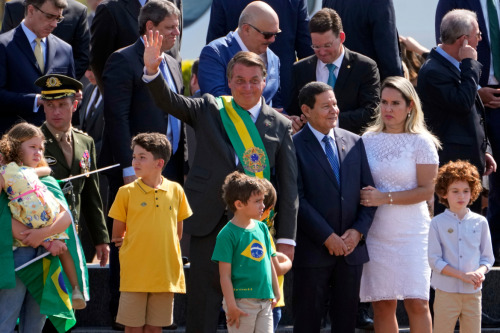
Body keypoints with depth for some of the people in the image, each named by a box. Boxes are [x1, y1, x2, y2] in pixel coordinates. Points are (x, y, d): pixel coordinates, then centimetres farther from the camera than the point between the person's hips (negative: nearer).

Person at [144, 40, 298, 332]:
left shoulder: (280, 125, 8)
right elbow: (169, 101, -5)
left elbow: (289, 186, 7)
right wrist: (152, 70, -26)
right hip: (211, 223, -1)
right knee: (203, 301, -2)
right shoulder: (210, 109, 9)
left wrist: (286, 238, 2)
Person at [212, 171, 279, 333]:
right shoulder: (227, 234, -11)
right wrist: (231, 306, -15)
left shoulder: (262, 228, 9)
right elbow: (225, 275, -12)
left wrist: (276, 294, 18)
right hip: (241, 301, -6)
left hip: (265, 301, 6)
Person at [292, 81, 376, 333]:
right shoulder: (295, 146, -6)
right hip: (313, 250, -5)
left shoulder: (354, 143, 10)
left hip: (351, 246, 5)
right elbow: (297, 199, -11)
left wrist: (358, 231, -4)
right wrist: (327, 237, -15)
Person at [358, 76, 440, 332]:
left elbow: (426, 190, -6)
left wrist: (384, 197, -14)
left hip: (411, 232, -3)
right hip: (376, 231, 3)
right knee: (382, 304, 1)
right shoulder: (368, 139, 9)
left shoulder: (421, 143, -2)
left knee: (417, 302, -9)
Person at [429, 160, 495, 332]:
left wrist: (480, 272, -13)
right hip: (446, 292, -2)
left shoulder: (480, 222, 7)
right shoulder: (438, 223, -1)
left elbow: (488, 258, 11)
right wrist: (463, 275, -16)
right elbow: (434, 260, -6)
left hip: (473, 293, 2)